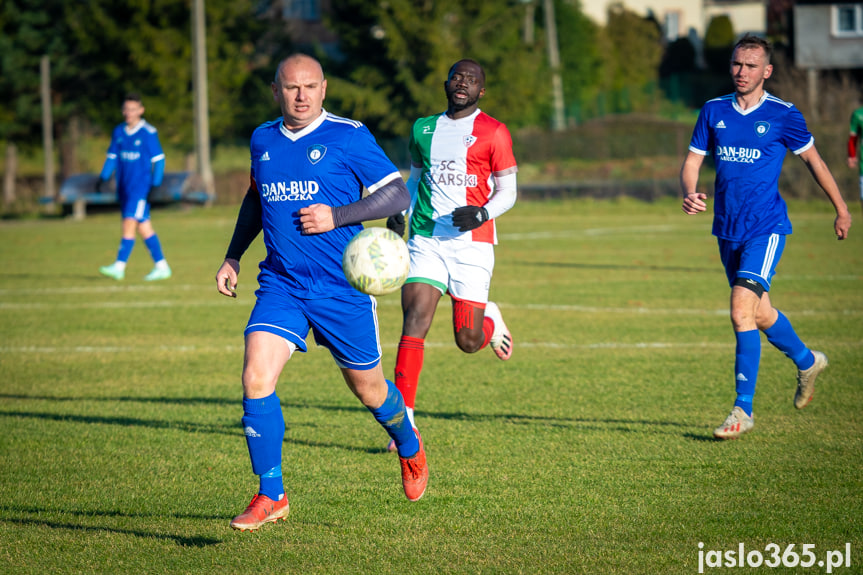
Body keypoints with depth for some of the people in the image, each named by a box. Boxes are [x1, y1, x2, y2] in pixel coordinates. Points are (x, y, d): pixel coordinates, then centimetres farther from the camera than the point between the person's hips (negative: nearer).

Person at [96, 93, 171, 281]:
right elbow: (112, 157, 16)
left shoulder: (148, 133, -7)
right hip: (124, 187, 6)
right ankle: (161, 267, 14)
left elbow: (159, 160, -5)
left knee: (129, 224, -14)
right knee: (144, 228, 8)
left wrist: (155, 185, -11)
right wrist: (103, 178, 4)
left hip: (141, 186, -6)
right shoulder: (119, 132, 11)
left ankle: (119, 266, -16)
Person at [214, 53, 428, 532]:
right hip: (280, 286, 3)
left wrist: (337, 216, -19)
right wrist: (233, 257, 22)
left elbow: (398, 195, -9)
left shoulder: (348, 137, -8)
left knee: (368, 389, 12)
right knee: (256, 380, -16)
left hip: (343, 288, -3)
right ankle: (270, 495, -7)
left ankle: (410, 450, 45)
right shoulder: (263, 140, 8)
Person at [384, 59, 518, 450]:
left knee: (468, 341, -2)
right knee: (414, 324, -14)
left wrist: (483, 214, -18)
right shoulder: (423, 129, 14)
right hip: (425, 239, 3)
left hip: (471, 242, -3)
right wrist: (398, 212, 7)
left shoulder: (493, 133, 1)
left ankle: (489, 319, 37)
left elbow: (507, 191, 2)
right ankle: (405, 421, -12)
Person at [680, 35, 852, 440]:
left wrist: (841, 209, 14)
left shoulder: (783, 116, -6)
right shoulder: (714, 112, 5)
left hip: (766, 227, -5)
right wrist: (690, 193, -14)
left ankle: (743, 410, -12)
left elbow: (813, 160, 7)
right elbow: (692, 162, 8)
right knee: (761, 315, 17)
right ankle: (807, 362, 45)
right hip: (727, 229, 5)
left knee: (742, 312, -18)